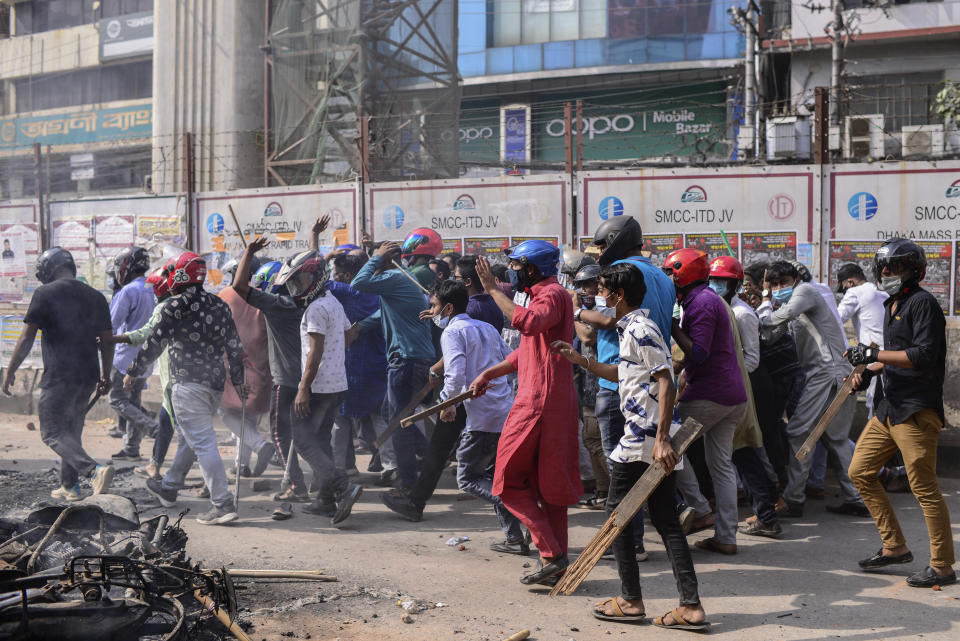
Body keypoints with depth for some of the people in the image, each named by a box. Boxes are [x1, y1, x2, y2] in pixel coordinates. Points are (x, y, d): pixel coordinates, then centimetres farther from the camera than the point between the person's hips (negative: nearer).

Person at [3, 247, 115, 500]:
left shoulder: (45, 293, -5)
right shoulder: (96, 296, 11)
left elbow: (27, 337, -8)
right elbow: (107, 341, 13)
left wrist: (10, 372, 0)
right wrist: (105, 376, 23)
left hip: (59, 376, -6)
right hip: (88, 376, 6)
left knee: (53, 433, -3)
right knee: (72, 430, 19)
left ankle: (93, 470, -23)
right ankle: (69, 486, 24)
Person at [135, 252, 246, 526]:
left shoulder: (177, 305, -8)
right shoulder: (220, 306, 12)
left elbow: (155, 343, -5)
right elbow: (234, 346, 13)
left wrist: (133, 372, 6)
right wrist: (238, 381, 20)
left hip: (188, 384, -8)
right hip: (215, 384, 8)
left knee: (202, 443, -9)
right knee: (192, 438, 20)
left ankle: (223, 503, -13)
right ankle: (168, 488, 37)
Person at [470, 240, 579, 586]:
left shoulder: (552, 294, -11)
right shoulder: (542, 295, 22)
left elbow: (528, 322, -34)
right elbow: (525, 352, 28)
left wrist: (493, 289, -26)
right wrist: (488, 374, 23)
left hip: (540, 401, -10)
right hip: (556, 401, 10)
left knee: (510, 481, -5)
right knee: (549, 482, 12)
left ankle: (551, 554, -8)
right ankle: (557, 561, 16)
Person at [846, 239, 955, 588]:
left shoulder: (922, 303, -11)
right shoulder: (892, 304, 19)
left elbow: (924, 356, -21)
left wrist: (874, 354, -21)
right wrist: (869, 370, 13)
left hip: (916, 410, -10)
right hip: (889, 406, 10)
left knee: (924, 487, -5)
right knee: (860, 471, 11)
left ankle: (942, 566, 5)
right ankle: (895, 546, 19)